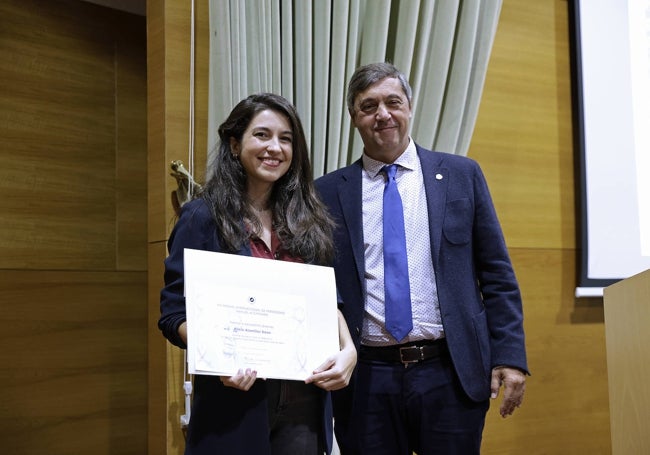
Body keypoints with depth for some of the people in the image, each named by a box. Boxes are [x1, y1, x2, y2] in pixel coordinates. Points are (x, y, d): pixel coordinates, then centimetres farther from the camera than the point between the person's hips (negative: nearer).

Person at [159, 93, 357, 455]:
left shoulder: (309, 220, 8)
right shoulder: (203, 217, -5)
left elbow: (328, 300, 11)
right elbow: (175, 313, -7)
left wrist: (348, 348, -8)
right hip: (234, 399, -3)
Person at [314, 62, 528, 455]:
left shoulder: (461, 175, 5)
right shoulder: (329, 193, 4)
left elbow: (497, 274, 5)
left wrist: (510, 356, -2)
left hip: (452, 374, 0)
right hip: (366, 379, 0)